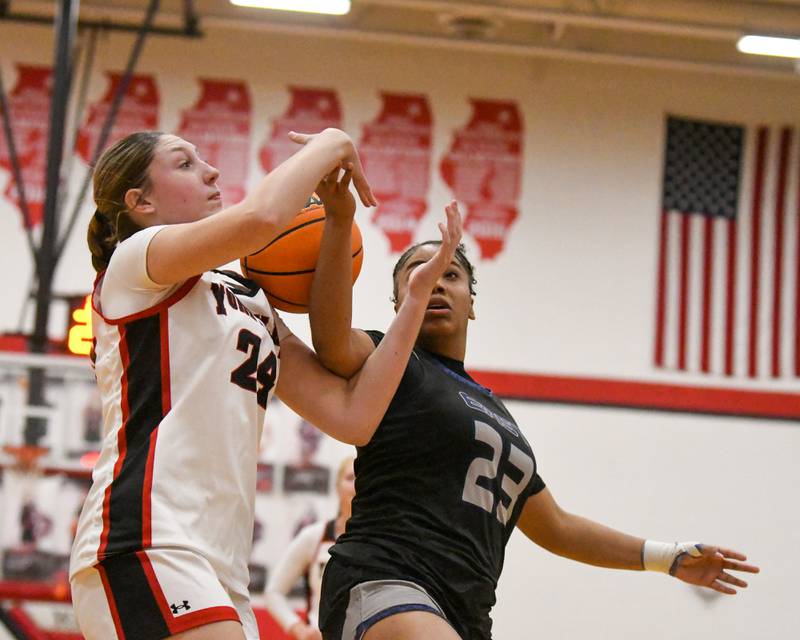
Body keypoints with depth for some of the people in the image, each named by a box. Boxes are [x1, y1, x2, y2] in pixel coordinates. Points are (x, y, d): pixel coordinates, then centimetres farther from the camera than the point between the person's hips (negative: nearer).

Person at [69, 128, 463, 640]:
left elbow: (351, 415, 16)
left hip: (221, 570, 9)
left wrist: (421, 290, 13)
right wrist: (330, 145, 2)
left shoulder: (253, 306, 26)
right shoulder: (134, 258, 4)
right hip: (144, 545, -9)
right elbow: (260, 217, -16)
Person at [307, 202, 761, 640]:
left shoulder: (495, 414, 30)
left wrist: (669, 558, 36)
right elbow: (332, 340, -18)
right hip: (383, 590, -8)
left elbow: (555, 528, 37)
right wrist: (340, 219, -28)